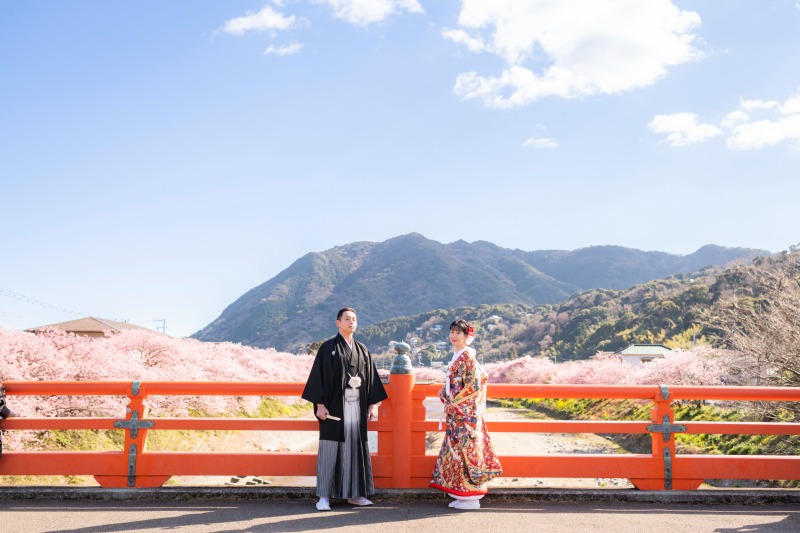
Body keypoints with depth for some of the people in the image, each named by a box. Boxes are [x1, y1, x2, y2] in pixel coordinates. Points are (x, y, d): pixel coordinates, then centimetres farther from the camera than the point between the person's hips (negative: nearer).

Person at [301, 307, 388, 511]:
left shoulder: (362, 350, 12)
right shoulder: (328, 348, -2)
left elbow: (370, 378, 13)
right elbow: (319, 376, -7)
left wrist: (371, 404, 8)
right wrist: (320, 404, -13)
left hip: (357, 405, 5)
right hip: (334, 405, -4)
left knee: (356, 446, 6)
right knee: (330, 448, -2)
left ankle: (354, 493, 15)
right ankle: (324, 496, 4)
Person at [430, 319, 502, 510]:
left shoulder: (467, 356, -12)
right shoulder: (456, 356, 15)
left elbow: (474, 384, -17)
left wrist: (455, 402, -14)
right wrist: (446, 397, 9)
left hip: (466, 412, -9)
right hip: (455, 411, 9)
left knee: (466, 449, -5)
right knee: (456, 449, 10)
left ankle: (471, 497, 2)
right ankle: (463, 495, 17)